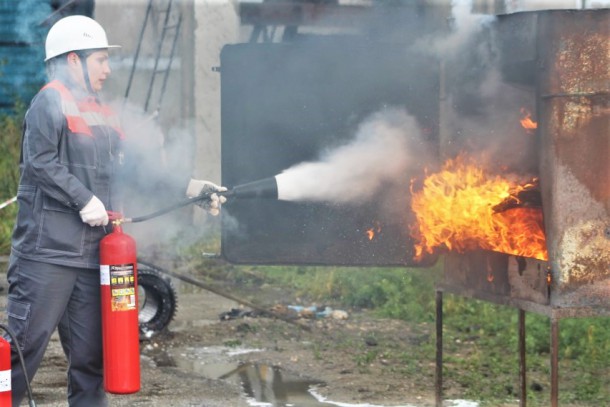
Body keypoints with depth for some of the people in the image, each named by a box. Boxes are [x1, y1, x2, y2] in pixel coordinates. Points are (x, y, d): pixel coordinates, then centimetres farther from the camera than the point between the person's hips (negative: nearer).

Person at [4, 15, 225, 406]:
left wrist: (189, 186, 11)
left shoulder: (105, 116, 20)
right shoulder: (51, 101, -5)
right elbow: (40, 161, -16)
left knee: (90, 352, 12)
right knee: (25, 344, -8)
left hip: (93, 253, 8)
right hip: (49, 250, -8)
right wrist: (85, 200, -19)